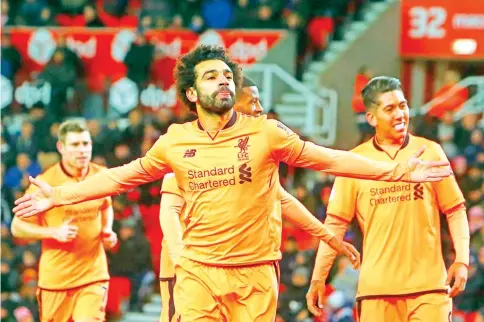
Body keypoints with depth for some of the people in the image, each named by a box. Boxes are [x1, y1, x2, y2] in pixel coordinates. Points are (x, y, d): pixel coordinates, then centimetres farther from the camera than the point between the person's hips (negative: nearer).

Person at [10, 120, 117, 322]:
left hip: (93, 275, 1)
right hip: (55, 279, -1)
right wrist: (55, 232, -21)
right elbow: (17, 227, -6)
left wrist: (107, 230, 3)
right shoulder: (45, 183, -11)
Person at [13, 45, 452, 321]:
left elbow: (328, 159, 3)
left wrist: (396, 172, -3)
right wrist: (58, 197, 16)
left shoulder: (264, 133, 1)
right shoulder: (175, 141, 6)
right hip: (198, 272, 1)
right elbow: (123, 177, 17)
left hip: (254, 272, -1)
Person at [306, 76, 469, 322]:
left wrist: (462, 260, -4)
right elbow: (335, 223, 5)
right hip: (377, 287, 0)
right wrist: (318, 278, 0)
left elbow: (455, 211, 7)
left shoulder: (430, 152, 5)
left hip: (429, 284, 0)